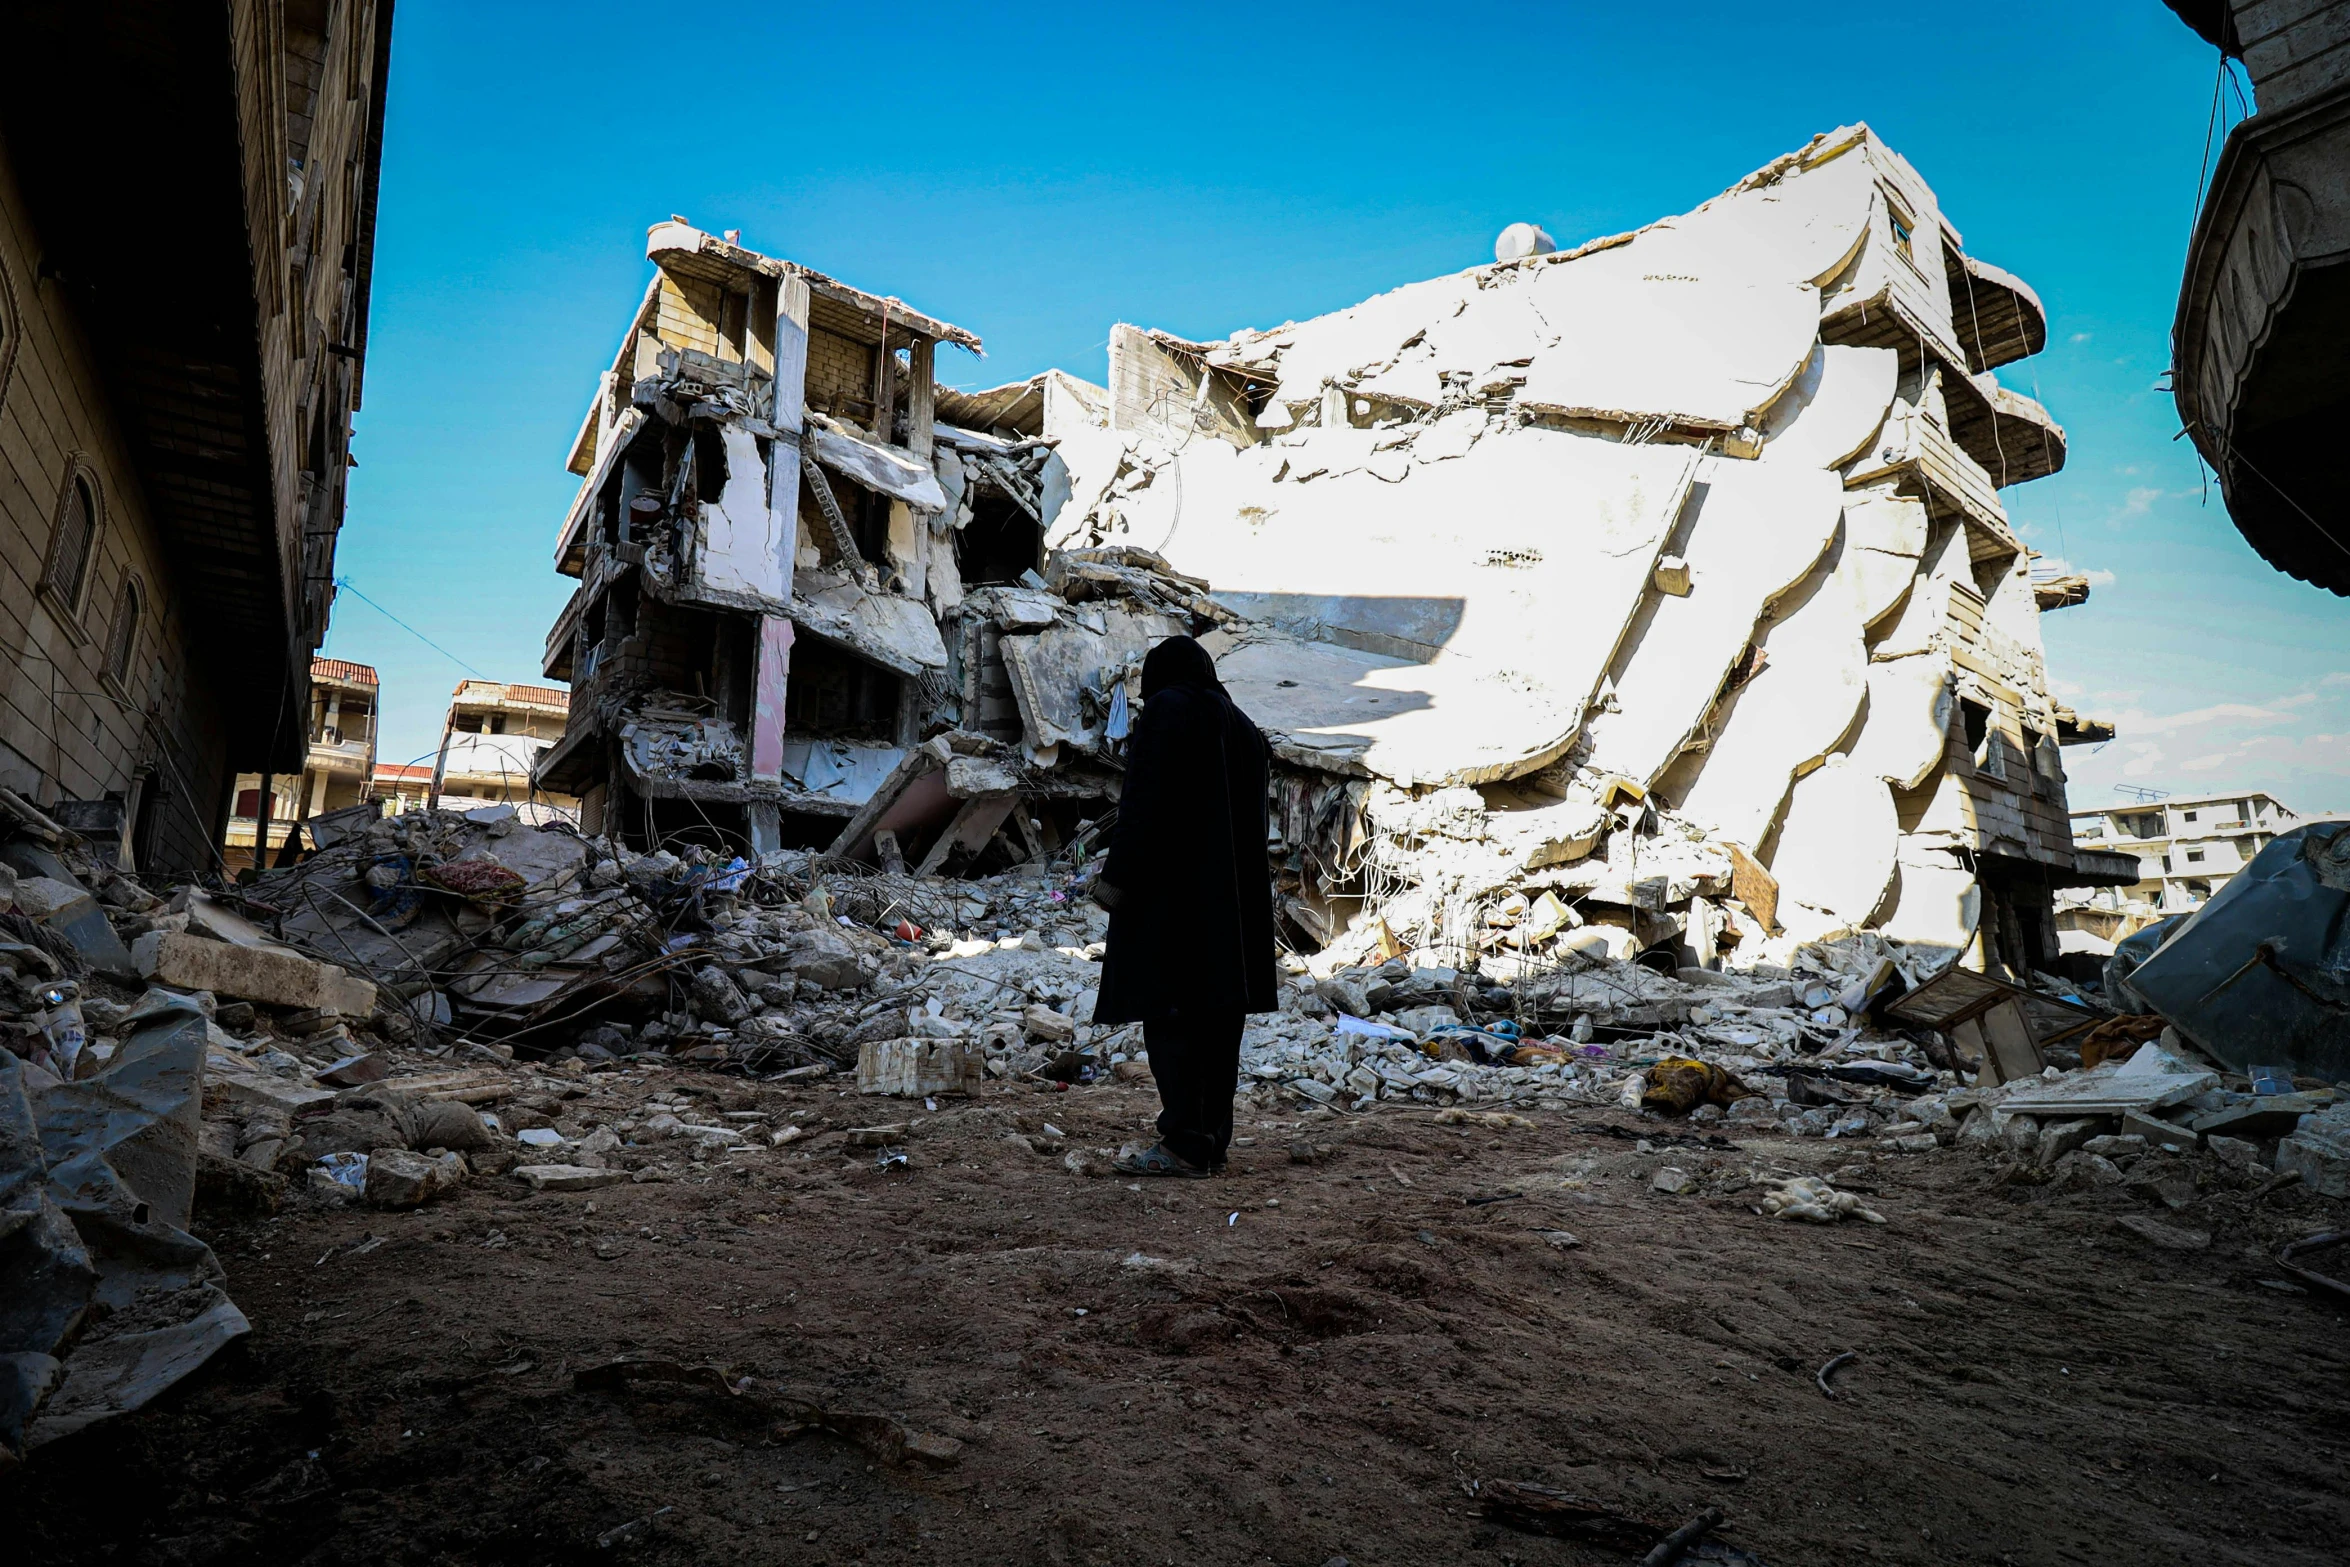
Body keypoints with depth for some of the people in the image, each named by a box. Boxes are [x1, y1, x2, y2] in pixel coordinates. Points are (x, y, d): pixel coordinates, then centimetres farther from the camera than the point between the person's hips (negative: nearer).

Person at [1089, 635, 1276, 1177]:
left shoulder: (1167, 708, -4)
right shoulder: (1242, 727, 20)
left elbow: (1146, 802, -15)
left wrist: (1118, 877, -14)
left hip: (1174, 889, -8)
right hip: (1236, 896, 8)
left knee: (1170, 1015, -6)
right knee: (1217, 1016, 9)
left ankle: (1184, 1145, -8)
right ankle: (1213, 1141, 14)